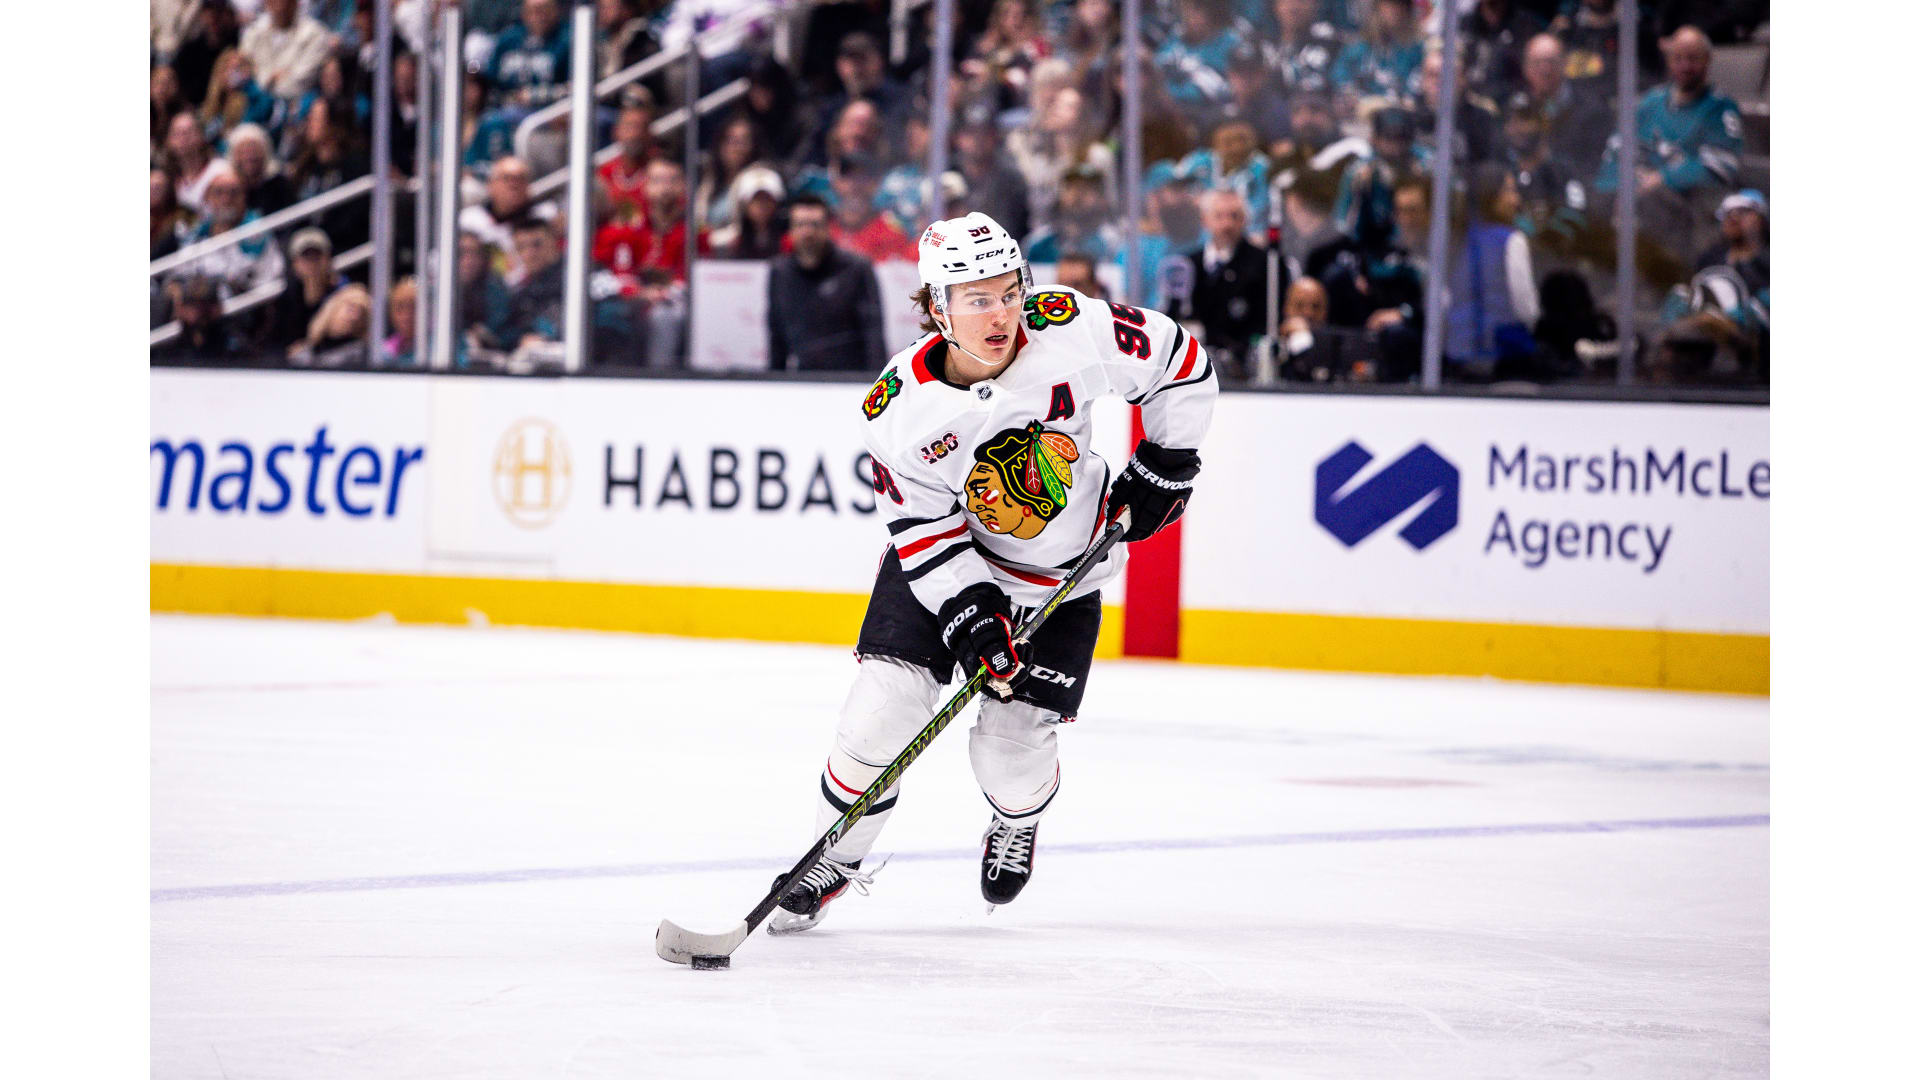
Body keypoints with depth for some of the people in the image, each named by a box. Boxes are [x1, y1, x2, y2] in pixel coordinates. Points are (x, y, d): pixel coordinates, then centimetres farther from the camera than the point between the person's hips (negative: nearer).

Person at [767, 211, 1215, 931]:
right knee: (883, 709, -13)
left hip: (1062, 575, 0)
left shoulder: (1072, 331, -24)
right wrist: (973, 620, -27)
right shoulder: (897, 409, -22)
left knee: (1013, 751, -4)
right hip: (946, 564, 0)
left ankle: (1017, 821, 35)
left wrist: (1164, 468, -8)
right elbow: (925, 529, -17)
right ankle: (832, 860, 12)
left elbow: (1182, 364, -9)